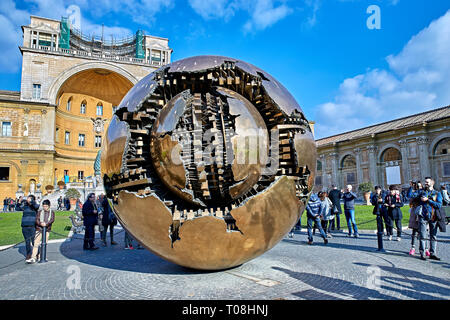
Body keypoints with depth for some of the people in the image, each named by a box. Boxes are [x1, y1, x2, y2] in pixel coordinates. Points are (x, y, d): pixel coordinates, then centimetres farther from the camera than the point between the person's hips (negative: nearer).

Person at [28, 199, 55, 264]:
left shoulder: (52, 212, 7)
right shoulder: (39, 212, 8)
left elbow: (52, 220, -7)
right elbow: (36, 220, -2)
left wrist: (46, 224, -24)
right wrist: (40, 223, -22)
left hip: (47, 230, 1)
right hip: (39, 229, 0)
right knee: (36, 243, -8)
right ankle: (33, 258, -8)